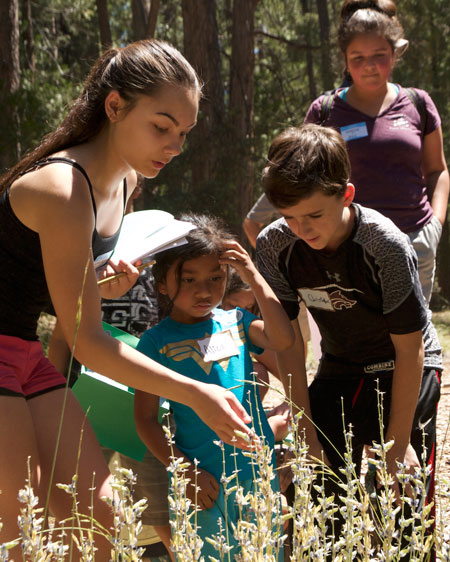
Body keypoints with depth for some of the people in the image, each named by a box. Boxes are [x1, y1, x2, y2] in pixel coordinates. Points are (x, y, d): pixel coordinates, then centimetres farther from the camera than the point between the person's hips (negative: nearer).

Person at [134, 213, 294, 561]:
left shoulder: (235, 321, 6)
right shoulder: (157, 342, -3)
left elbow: (283, 339, -12)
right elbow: (146, 418, -4)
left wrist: (254, 277, -11)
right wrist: (185, 470, -11)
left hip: (258, 471, 3)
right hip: (205, 480, -3)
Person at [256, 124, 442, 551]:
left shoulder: (387, 247, -29)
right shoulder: (274, 246, -18)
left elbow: (409, 348, -20)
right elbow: (288, 340, -10)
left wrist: (398, 443, -17)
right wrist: (306, 431, -10)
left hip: (405, 368, -4)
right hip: (339, 368, 4)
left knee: (399, 506, -11)